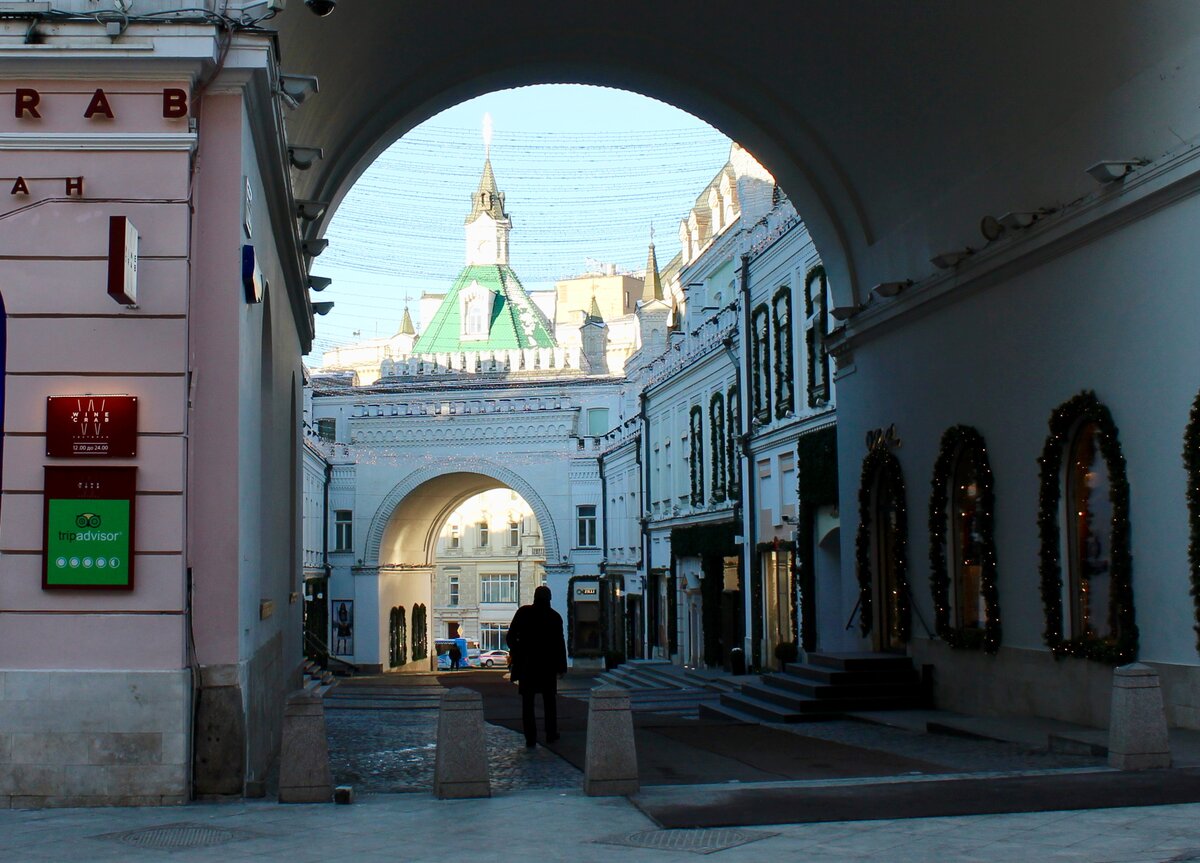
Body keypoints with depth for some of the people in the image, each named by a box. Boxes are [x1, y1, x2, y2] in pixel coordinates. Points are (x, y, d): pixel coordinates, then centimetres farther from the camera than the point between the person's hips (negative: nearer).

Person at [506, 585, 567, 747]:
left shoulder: (523, 612, -3)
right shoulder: (555, 616, -3)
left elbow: (511, 636, -1)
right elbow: (559, 643, -4)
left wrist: (515, 654, 14)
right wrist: (562, 666, 3)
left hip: (526, 664, 0)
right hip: (547, 665, 0)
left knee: (527, 702, 3)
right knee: (549, 700, 14)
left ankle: (530, 738, -1)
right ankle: (551, 734, 15)